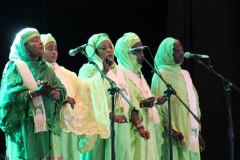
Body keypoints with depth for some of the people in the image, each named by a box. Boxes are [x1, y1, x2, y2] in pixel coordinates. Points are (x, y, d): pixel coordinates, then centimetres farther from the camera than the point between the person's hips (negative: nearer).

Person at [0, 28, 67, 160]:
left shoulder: (46, 68, 16)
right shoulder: (14, 66, -2)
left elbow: (61, 91, 5)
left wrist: (53, 93, -17)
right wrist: (37, 92, -23)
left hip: (45, 126, 6)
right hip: (24, 127, -6)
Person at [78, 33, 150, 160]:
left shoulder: (119, 72, 21)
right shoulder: (89, 69, 1)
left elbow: (131, 102, 15)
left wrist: (139, 126, 4)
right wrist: (111, 116, -22)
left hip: (123, 129, 6)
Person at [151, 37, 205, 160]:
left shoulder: (185, 74, 17)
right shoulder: (161, 75, -5)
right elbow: (160, 105, -12)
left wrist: (198, 131, 15)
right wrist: (172, 129, -21)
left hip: (191, 132, 7)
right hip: (175, 133, -7)